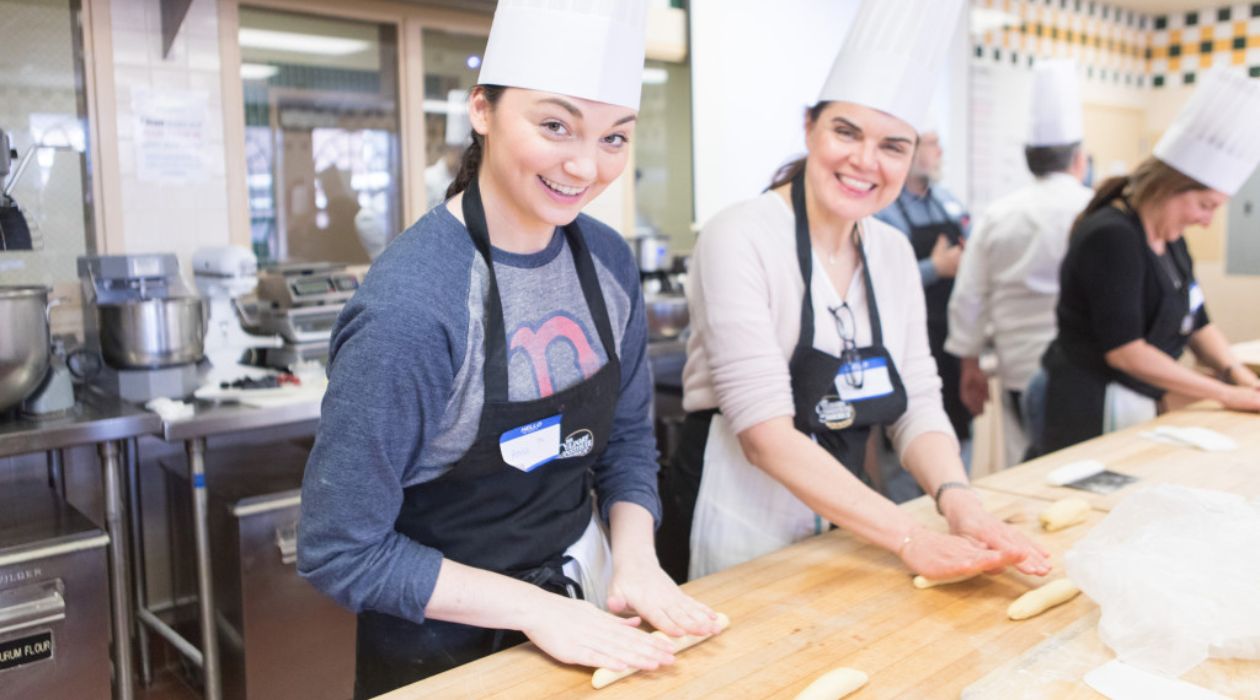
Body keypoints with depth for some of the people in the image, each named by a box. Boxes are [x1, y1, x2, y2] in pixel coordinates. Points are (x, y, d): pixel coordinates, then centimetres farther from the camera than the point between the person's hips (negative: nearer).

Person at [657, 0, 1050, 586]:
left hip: (839, 527, 6)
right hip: (736, 522, -6)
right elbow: (767, 434, -24)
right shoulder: (741, 237, -18)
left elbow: (917, 404, 2)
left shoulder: (893, 254, 2)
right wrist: (910, 538, -27)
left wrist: (959, 503, -17)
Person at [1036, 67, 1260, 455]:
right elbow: (1124, 350, -20)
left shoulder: (1169, 240, 11)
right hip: (1093, 413, -9)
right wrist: (1228, 395, -13)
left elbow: (1197, 324, 19)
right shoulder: (1111, 238, -17)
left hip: (1140, 408, 9)